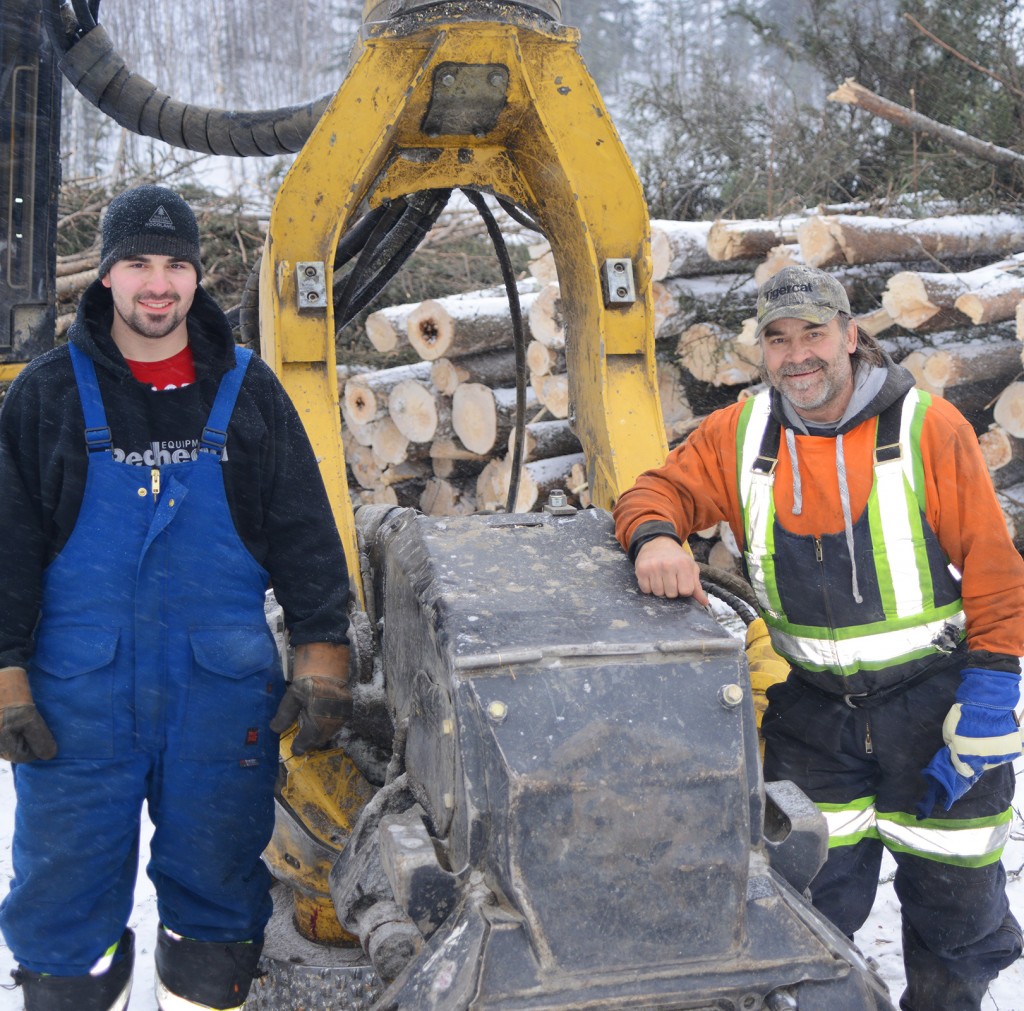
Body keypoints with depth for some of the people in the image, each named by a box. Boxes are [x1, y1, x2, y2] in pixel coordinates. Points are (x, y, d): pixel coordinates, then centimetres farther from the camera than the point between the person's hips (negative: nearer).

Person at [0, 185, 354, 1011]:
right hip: (79, 693, 0)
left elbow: (306, 532, 5)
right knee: (66, 884, 6)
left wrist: (322, 656, -1)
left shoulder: (247, 389, 6)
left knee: (216, 881, 11)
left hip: (224, 691, 1)